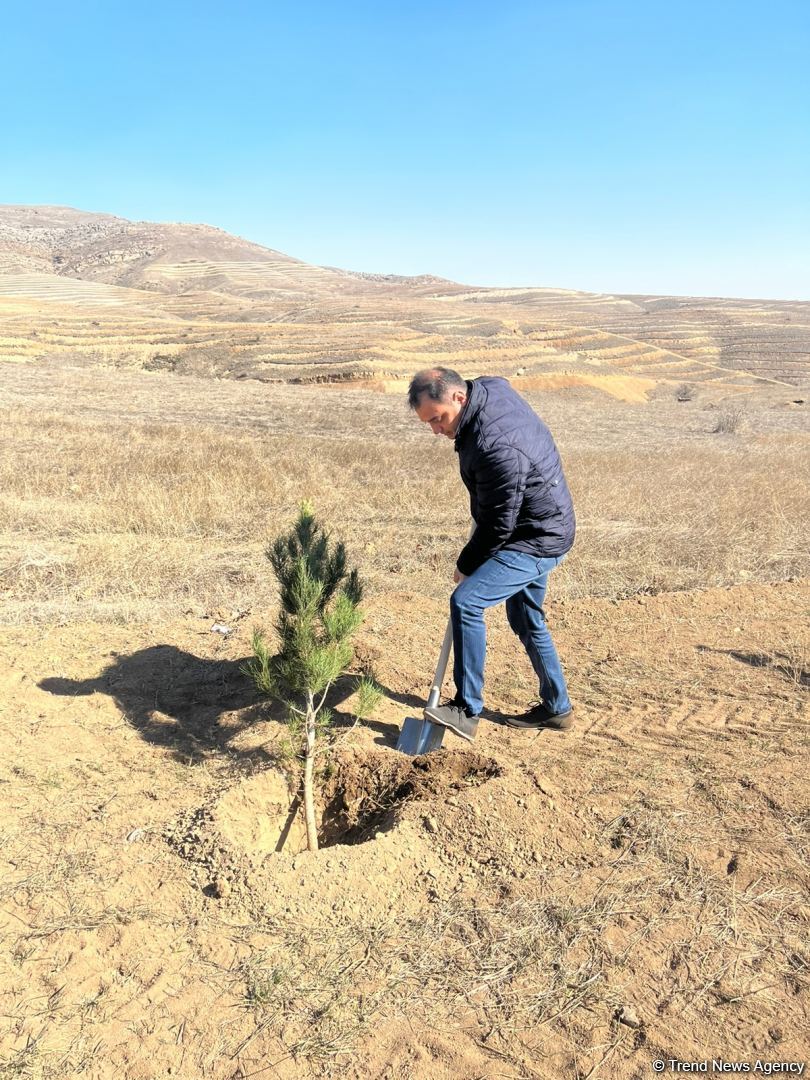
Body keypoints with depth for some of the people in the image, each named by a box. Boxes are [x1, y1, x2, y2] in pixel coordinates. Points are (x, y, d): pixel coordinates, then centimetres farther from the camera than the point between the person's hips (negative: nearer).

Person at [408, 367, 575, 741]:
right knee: (525, 619, 20)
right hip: (534, 529, 10)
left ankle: (467, 710, -12)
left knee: (466, 602, -21)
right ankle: (556, 707, 35)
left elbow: (498, 524, -23)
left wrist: (466, 565, -7)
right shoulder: (490, 388, -3)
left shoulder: (496, 447, -33)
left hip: (538, 541, -10)